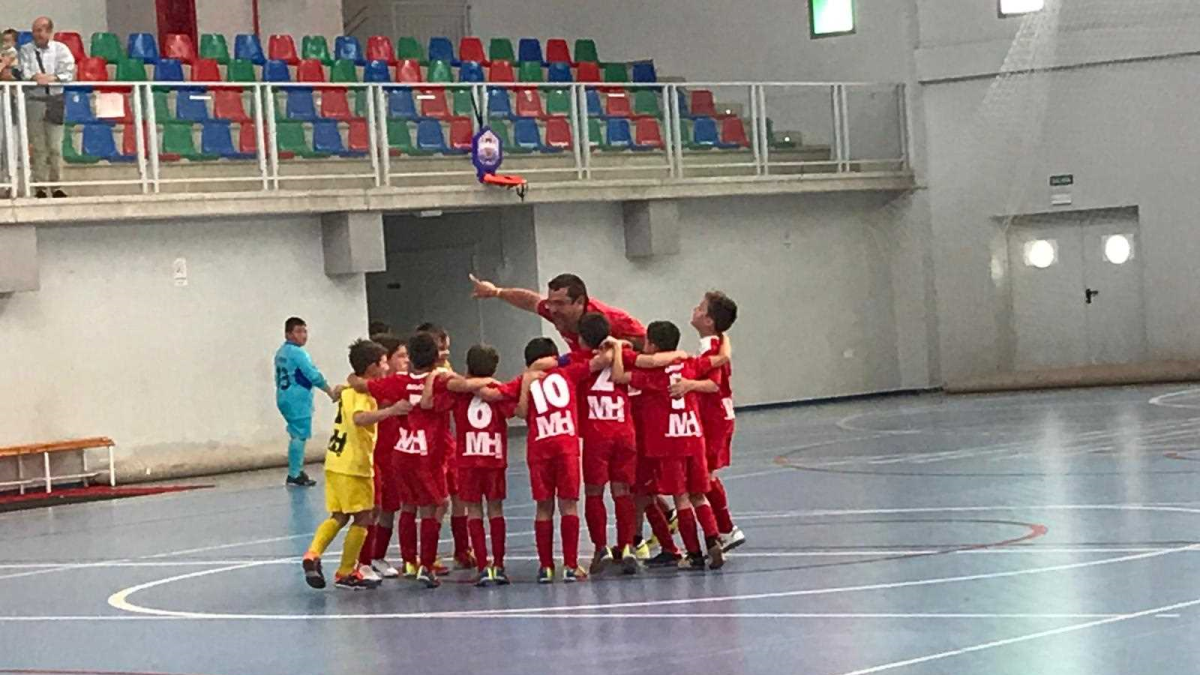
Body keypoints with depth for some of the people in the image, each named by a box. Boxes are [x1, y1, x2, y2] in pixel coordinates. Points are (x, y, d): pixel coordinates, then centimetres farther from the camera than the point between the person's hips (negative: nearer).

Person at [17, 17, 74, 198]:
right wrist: (35, 78, -22)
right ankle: (40, 187, 3)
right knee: (38, 146, -1)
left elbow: (69, 73, -2)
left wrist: (51, 78, -16)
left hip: (55, 100, 0)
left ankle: (56, 186, 5)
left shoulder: (60, 49, 7)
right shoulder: (26, 50, 7)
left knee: (55, 146, -1)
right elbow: (25, 73, -3)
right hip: (34, 100, 0)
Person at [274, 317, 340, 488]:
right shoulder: (297, 353, -15)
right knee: (299, 435, -5)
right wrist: (331, 392, -8)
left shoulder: (281, 353, 13)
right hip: (298, 400, -9)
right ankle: (294, 475, -5)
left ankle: (297, 471, 21)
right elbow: (314, 375, -17)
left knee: (296, 435, 17)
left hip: (284, 398, 9)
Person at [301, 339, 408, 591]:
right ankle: (346, 573, 5)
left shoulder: (349, 388, 11)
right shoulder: (364, 392, -16)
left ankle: (313, 554, -4)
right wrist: (391, 410, -45)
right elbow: (359, 418, -36)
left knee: (338, 516, 15)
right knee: (361, 518, 2)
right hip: (354, 466, -9)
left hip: (335, 463, 9)